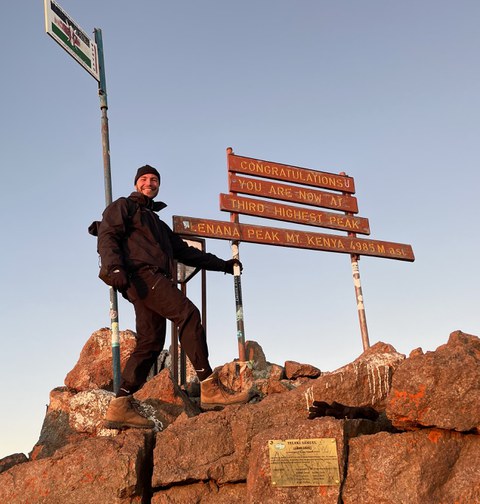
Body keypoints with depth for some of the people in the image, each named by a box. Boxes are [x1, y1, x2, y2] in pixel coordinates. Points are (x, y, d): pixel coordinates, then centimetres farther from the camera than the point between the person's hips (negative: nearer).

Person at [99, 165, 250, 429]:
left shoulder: (157, 223, 37)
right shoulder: (124, 206, 14)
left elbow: (185, 251, 34)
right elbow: (107, 235, -3)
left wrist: (223, 264, 28)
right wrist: (115, 267, -22)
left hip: (154, 280, 9)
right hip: (141, 273, -9)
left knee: (150, 343, -1)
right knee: (188, 313, -22)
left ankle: (119, 407, -1)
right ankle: (210, 389, -27)